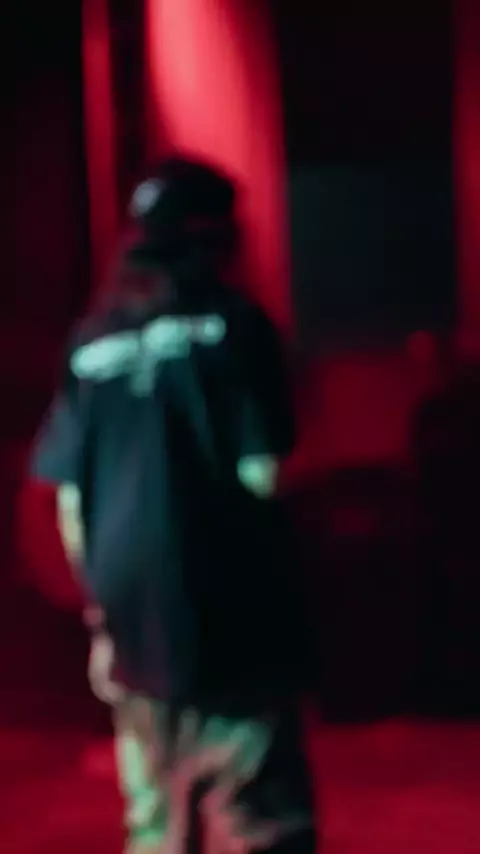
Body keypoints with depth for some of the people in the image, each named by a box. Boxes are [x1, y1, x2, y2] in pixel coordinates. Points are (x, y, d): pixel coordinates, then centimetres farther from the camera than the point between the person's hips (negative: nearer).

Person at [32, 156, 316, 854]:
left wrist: (102, 610, 15)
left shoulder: (93, 341, 8)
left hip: (133, 615, 5)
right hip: (226, 611, -5)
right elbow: (260, 474, -11)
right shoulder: (232, 322, -6)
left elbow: (70, 502, 7)